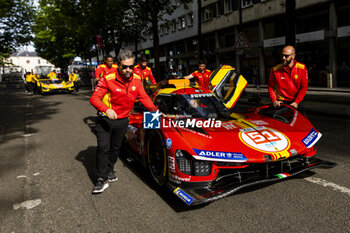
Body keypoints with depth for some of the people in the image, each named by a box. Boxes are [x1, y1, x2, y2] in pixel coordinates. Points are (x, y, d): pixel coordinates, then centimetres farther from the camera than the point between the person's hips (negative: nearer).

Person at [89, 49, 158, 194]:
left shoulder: (136, 80, -8)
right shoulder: (108, 79, -21)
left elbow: (144, 97, 1)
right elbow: (94, 98, -22)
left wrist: (155, 110, -13)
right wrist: (106, 109, -39)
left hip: (122, 121, 4)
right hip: (105, 120, -4)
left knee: (116, 148, 17)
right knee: (103, 147, -8)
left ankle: (110, 169, 39)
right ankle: (102, 179, 3)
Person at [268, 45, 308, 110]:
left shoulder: (302, 68, -7)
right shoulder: (275, 70, -8)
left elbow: (304, 86, -4)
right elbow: (270, 86, 1)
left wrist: (296, 102, -12)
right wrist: (274, 100, -9)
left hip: (295, 101, 1)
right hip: (281, 102, -1)